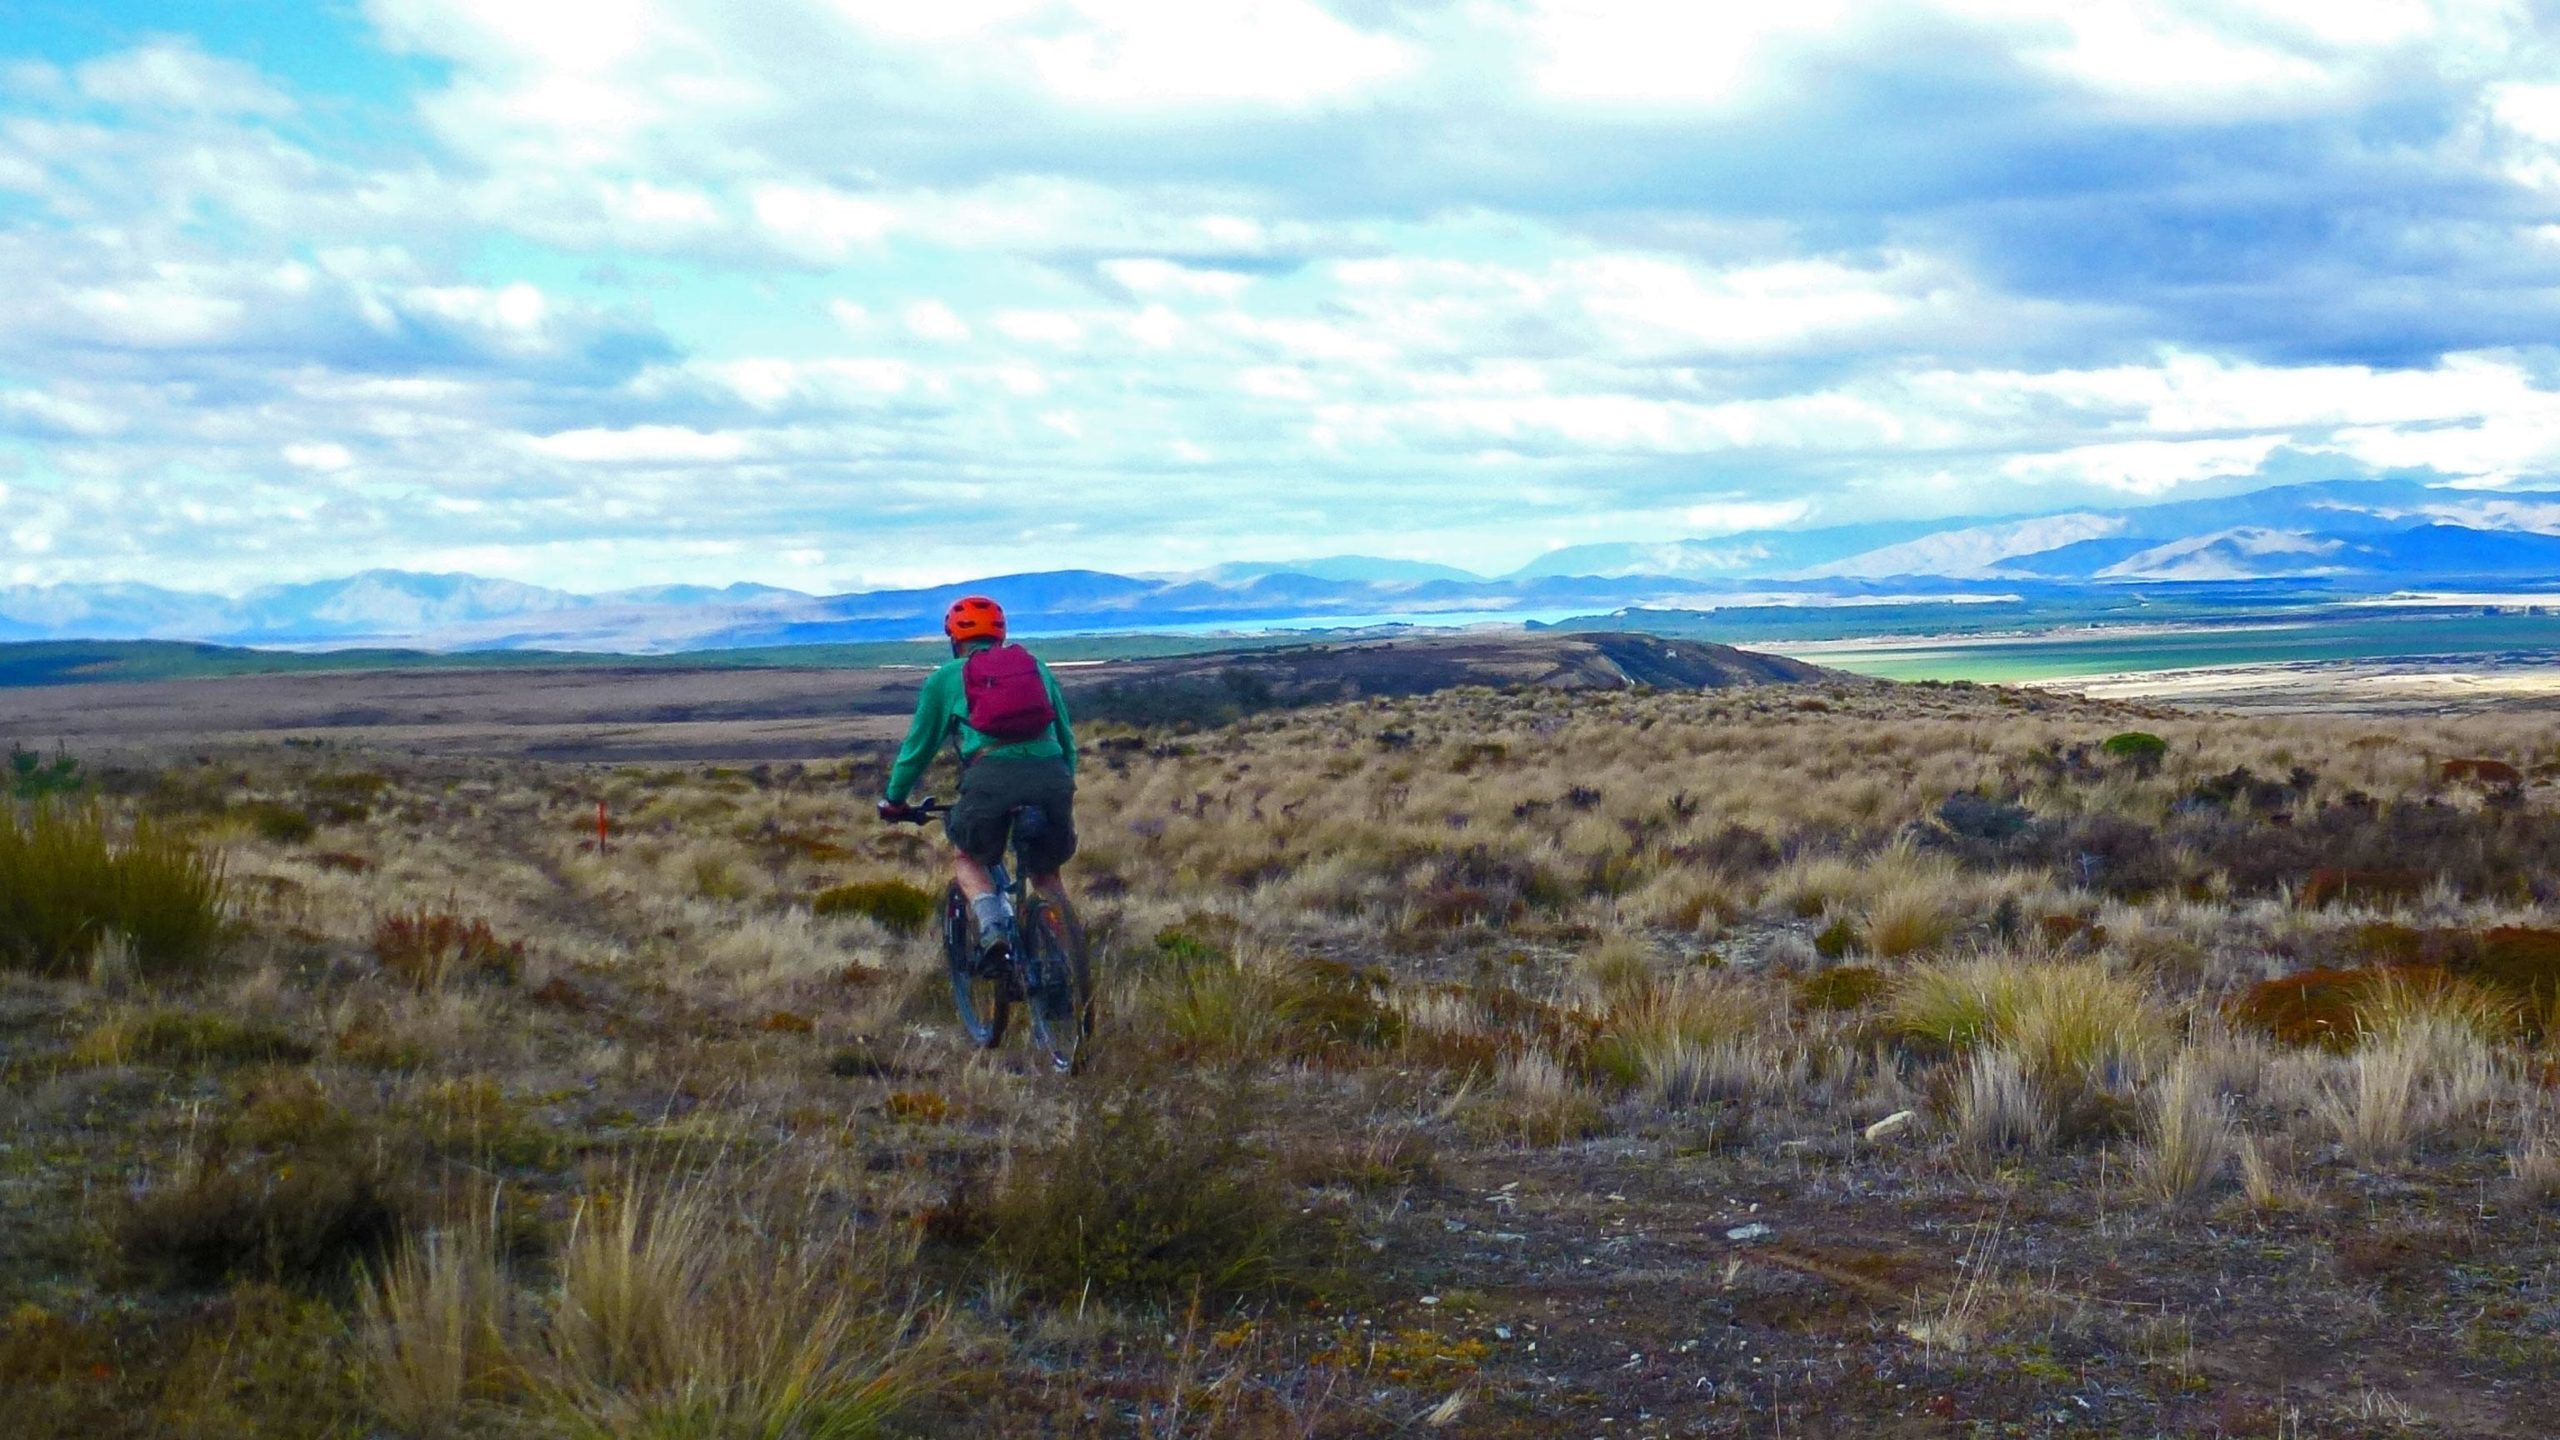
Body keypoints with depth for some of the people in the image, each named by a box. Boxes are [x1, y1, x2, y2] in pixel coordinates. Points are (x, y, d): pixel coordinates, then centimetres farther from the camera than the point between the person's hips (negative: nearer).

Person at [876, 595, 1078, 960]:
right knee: (1046, 872, 24)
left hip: (991, 776, -2)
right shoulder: (1037, 667, 27)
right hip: (1052, 776, 2)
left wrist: (895, 800, 39)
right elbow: (1067, 738, 30)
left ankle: (992, 923, -2)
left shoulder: (945, 678, 21)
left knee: (967, 859, 23)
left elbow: (918, 745, 26)